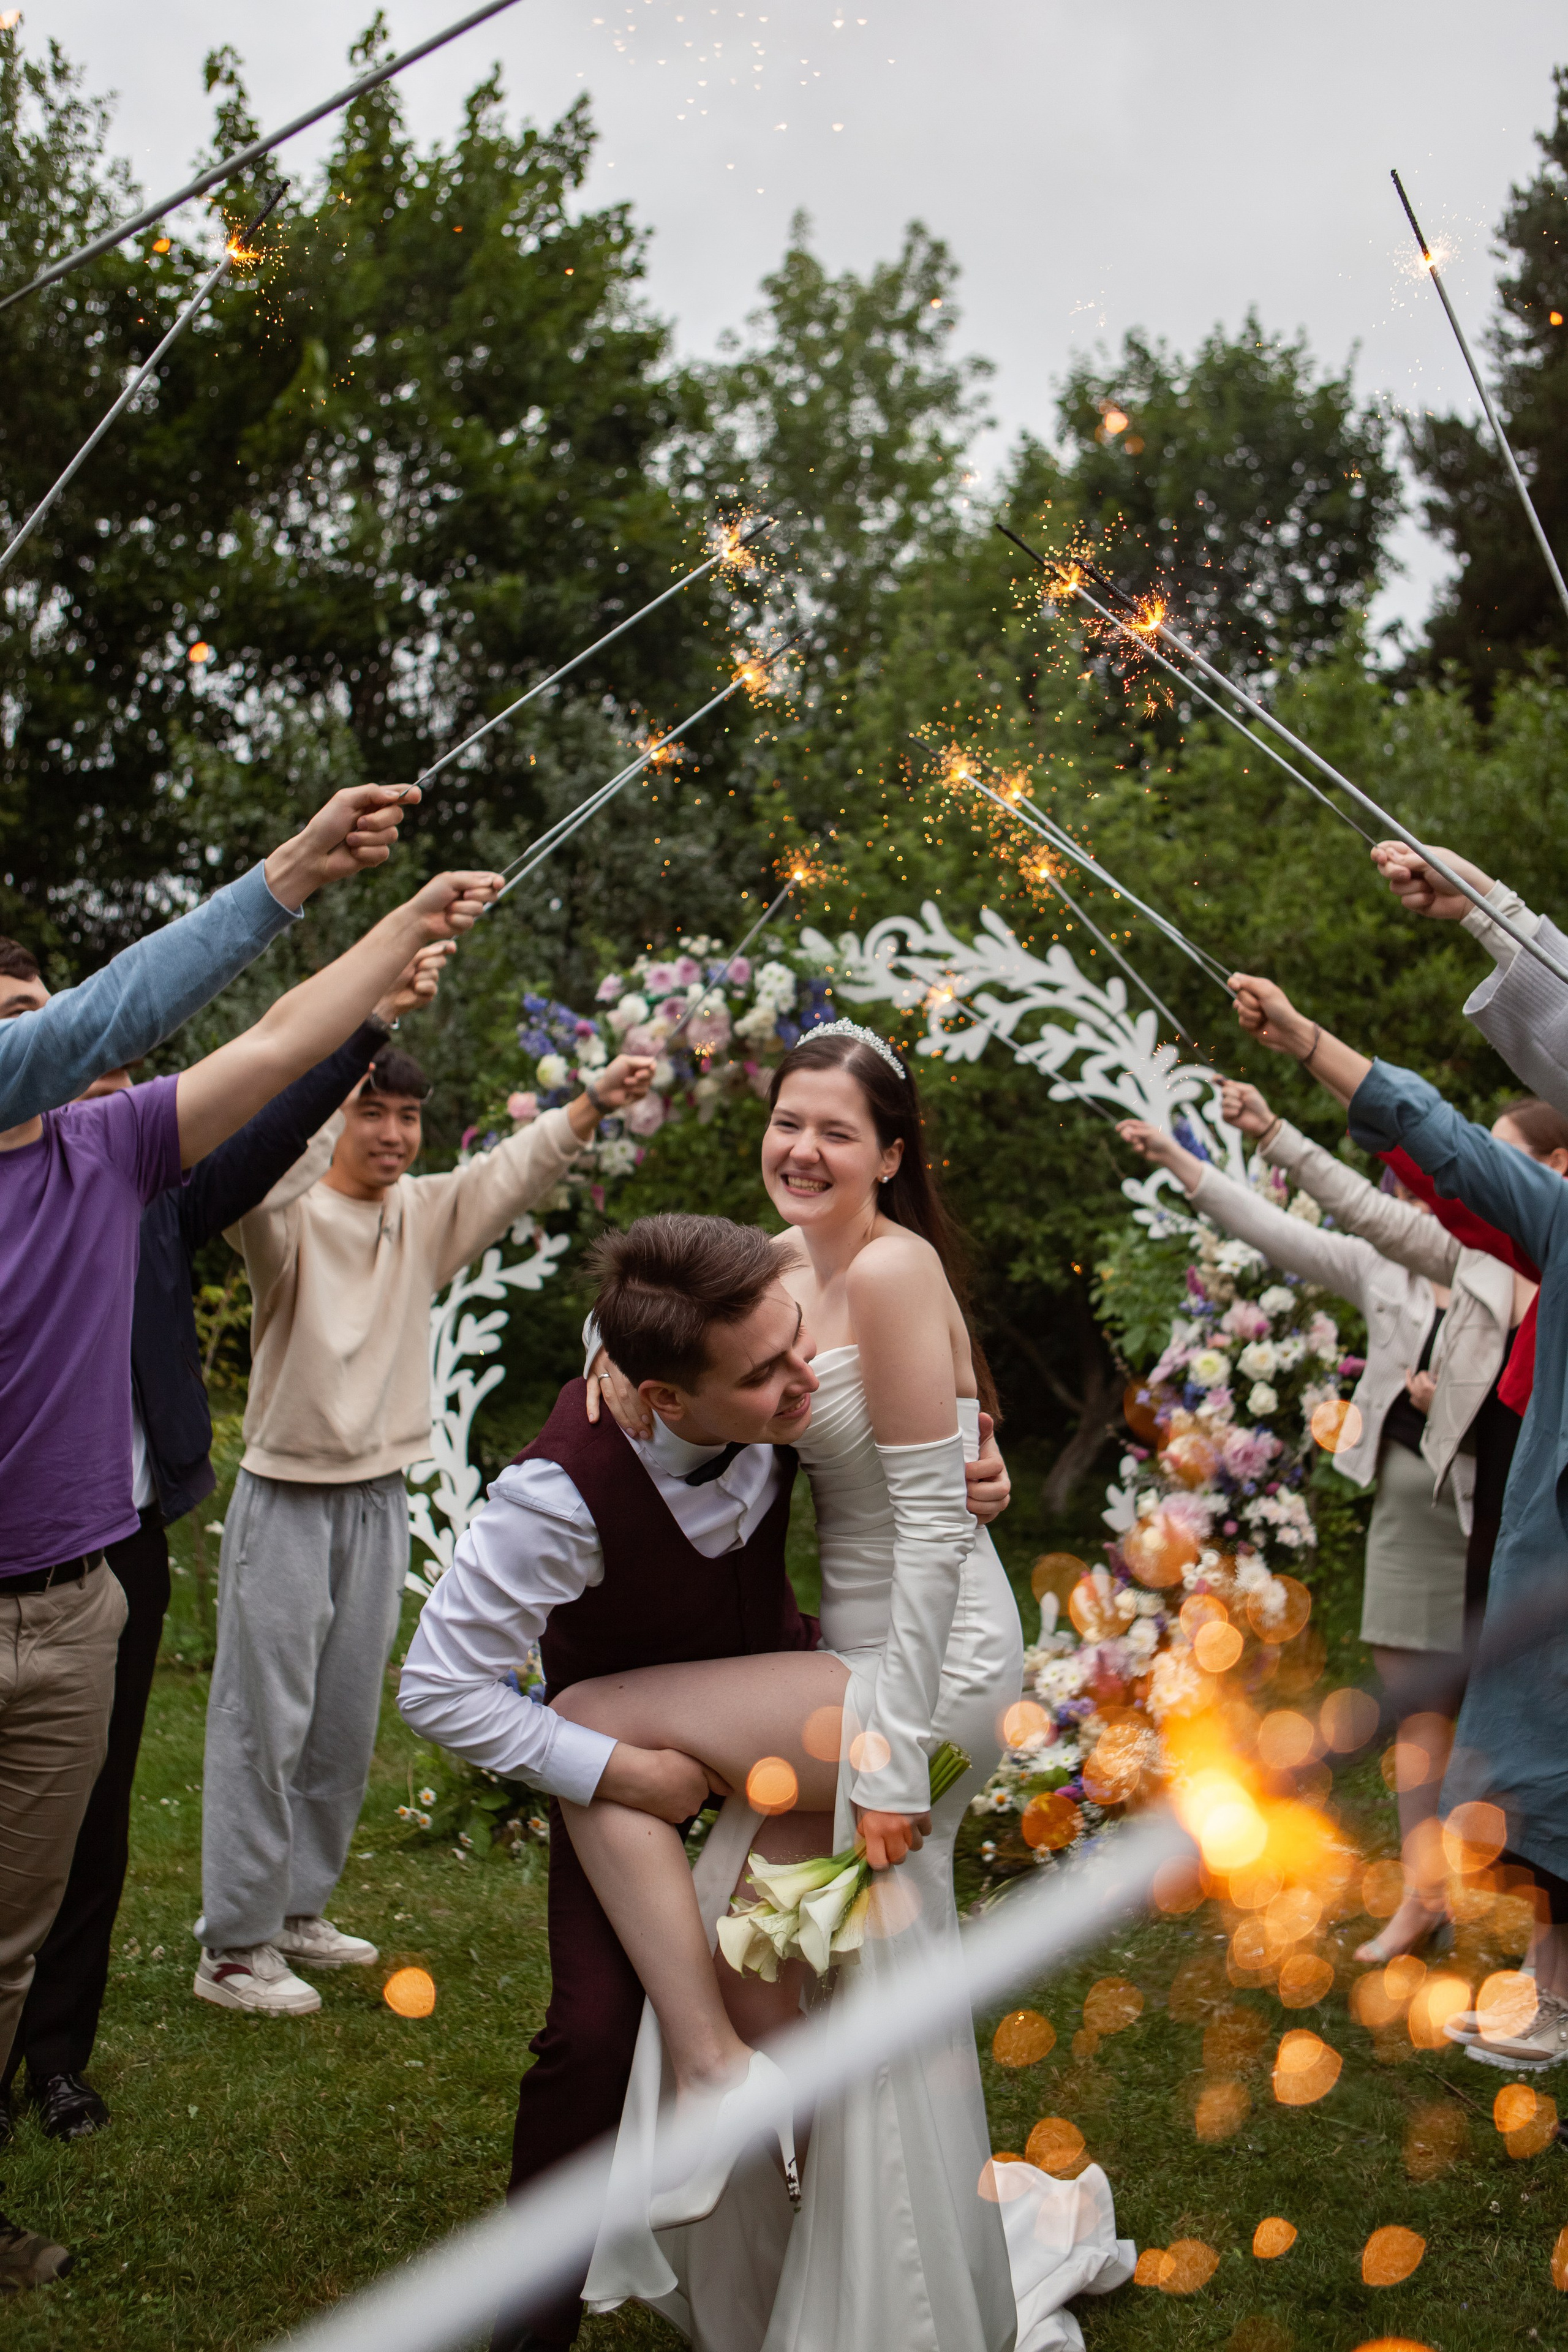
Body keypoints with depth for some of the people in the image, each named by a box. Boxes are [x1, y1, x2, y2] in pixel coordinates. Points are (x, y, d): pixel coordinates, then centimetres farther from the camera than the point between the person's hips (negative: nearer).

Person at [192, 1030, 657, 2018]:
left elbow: (518, 1169, -2)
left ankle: (300, 1909, 29)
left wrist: (597, 1101, -17)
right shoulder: (289, 1214, -11)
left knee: (347, 1724, 14)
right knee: (265, 1721, -3)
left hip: (380, 1500, 6)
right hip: (287, 1500, -6)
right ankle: (234, 1945, 6)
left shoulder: (427, 1213, 7)